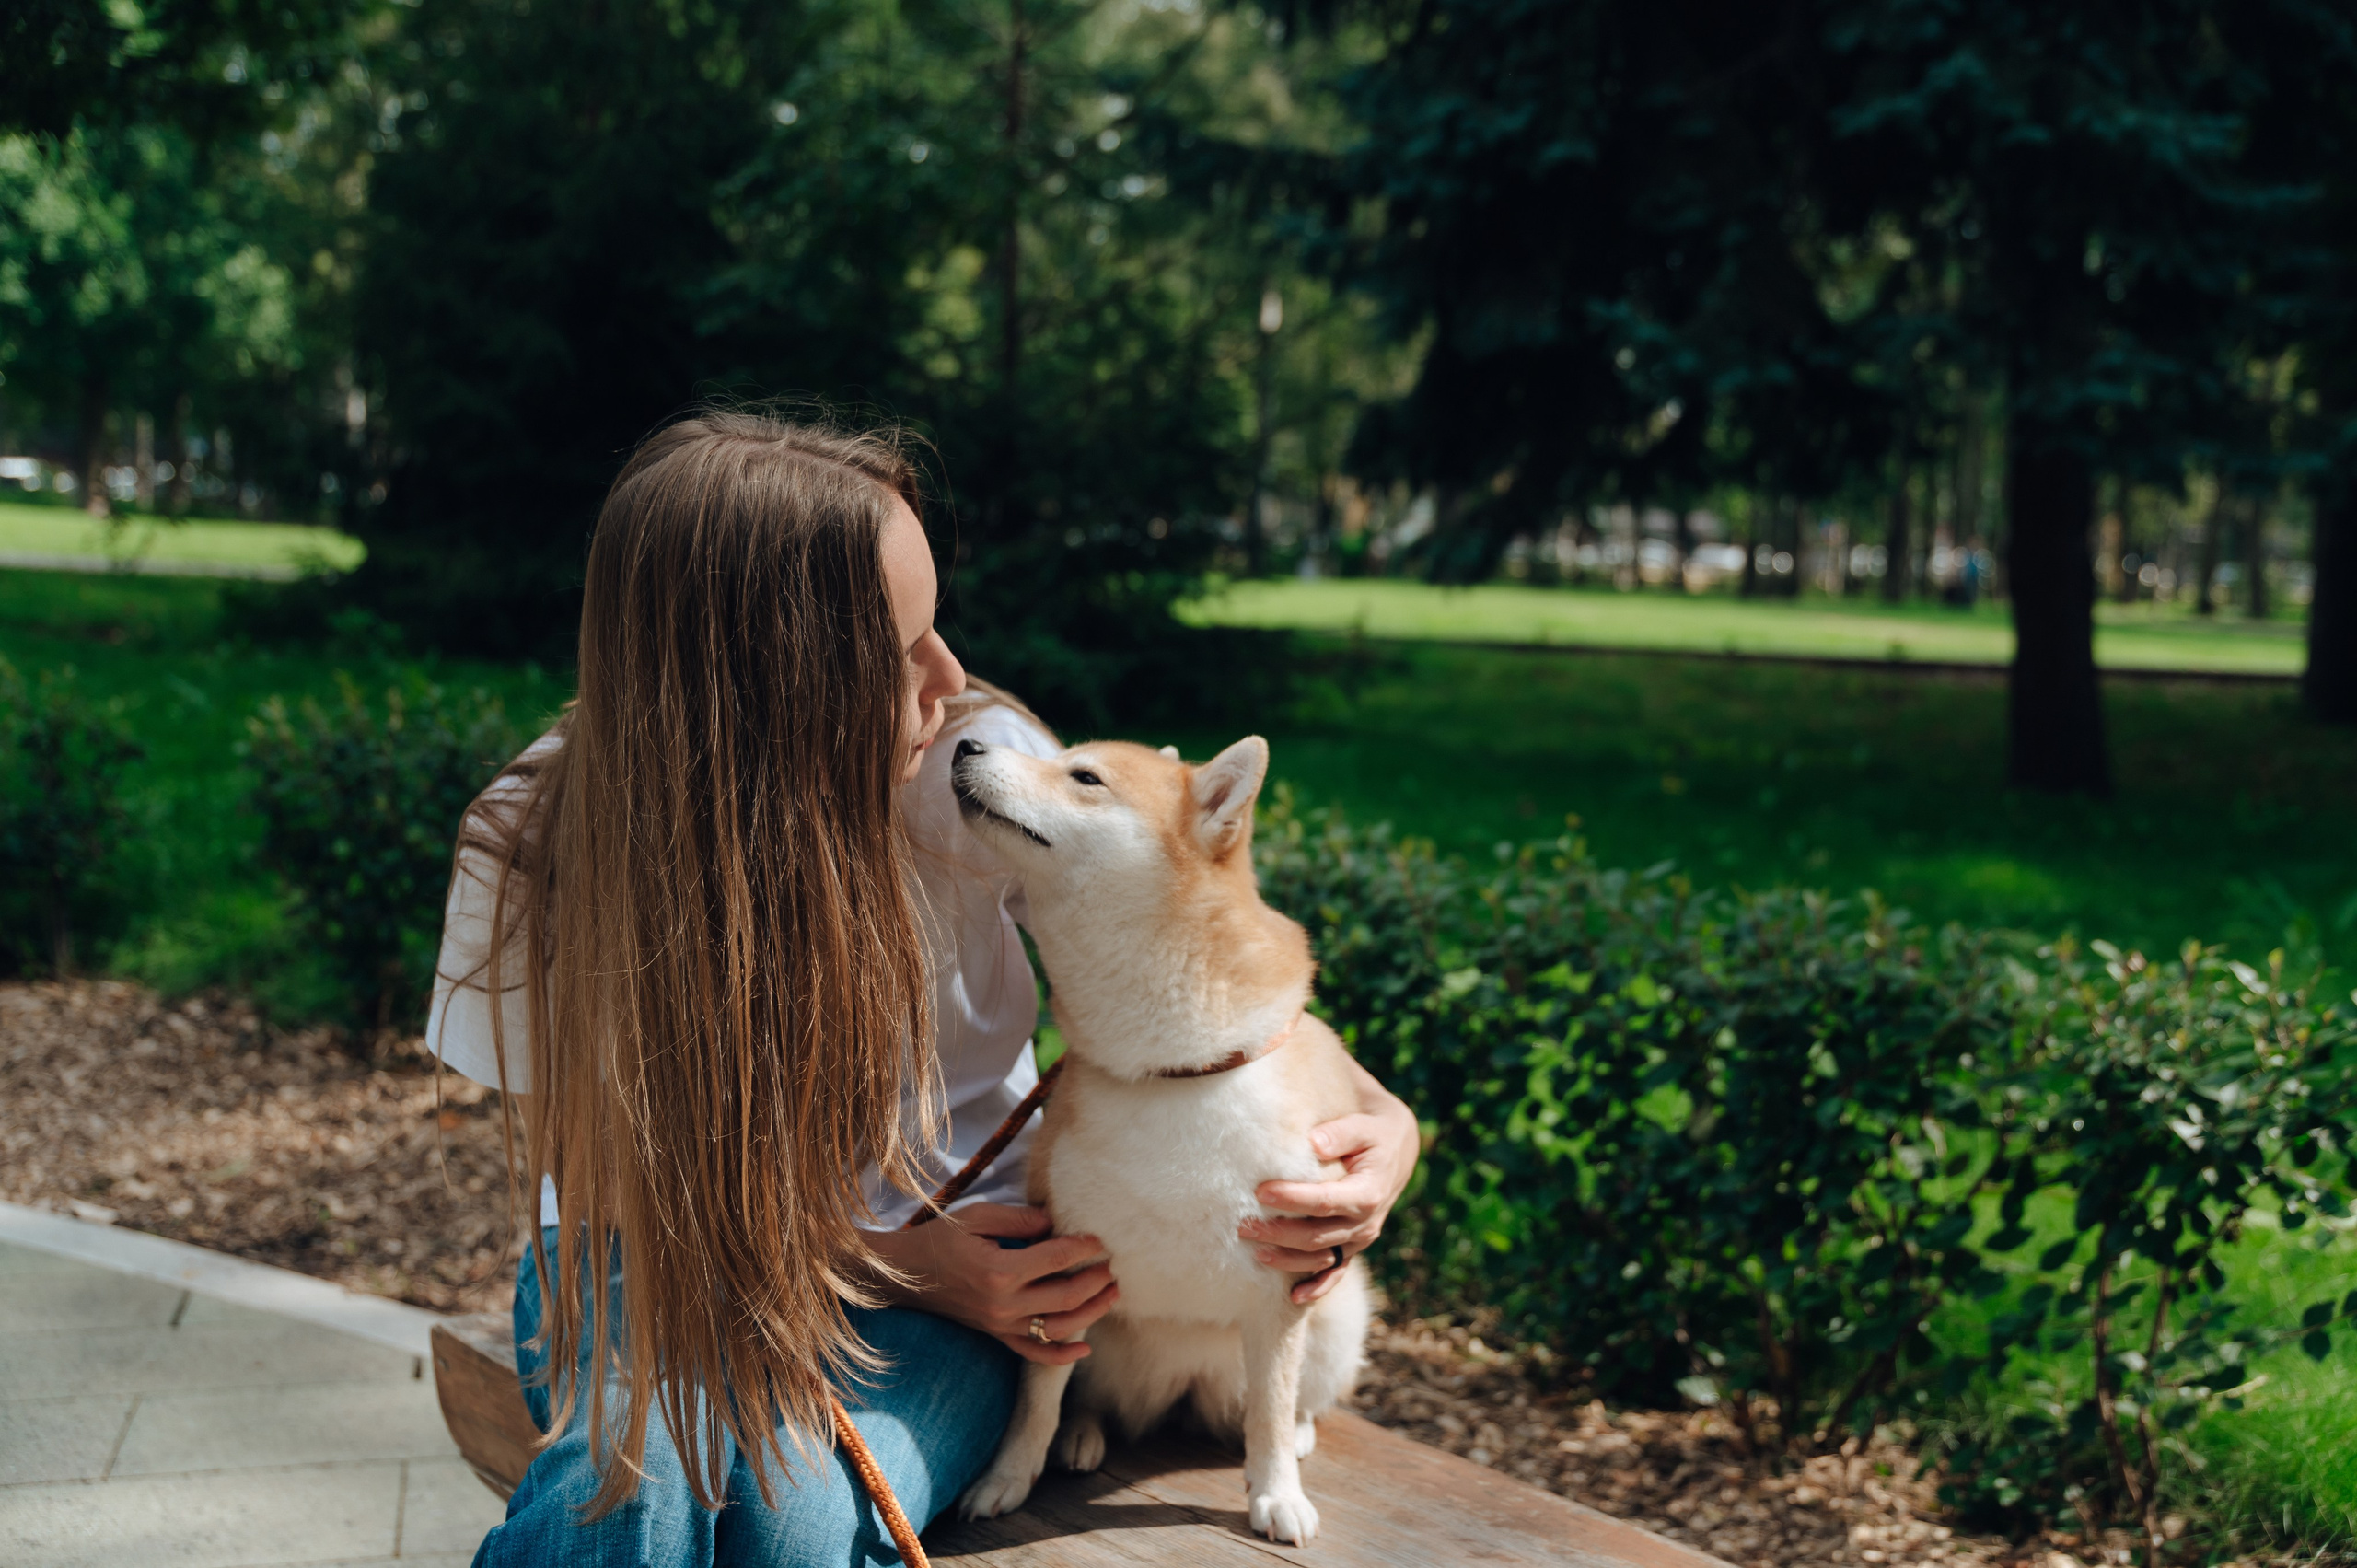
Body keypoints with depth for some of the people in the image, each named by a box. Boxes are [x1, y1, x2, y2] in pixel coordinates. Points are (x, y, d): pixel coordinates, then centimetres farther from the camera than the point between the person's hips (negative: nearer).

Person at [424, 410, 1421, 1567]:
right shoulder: (536, 854, -19)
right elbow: (606, 1184, -8)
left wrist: (1374, 1119, -24)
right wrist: (896, 1265, -20)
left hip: (952, 1245, 1)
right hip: (667, 1258, 0)